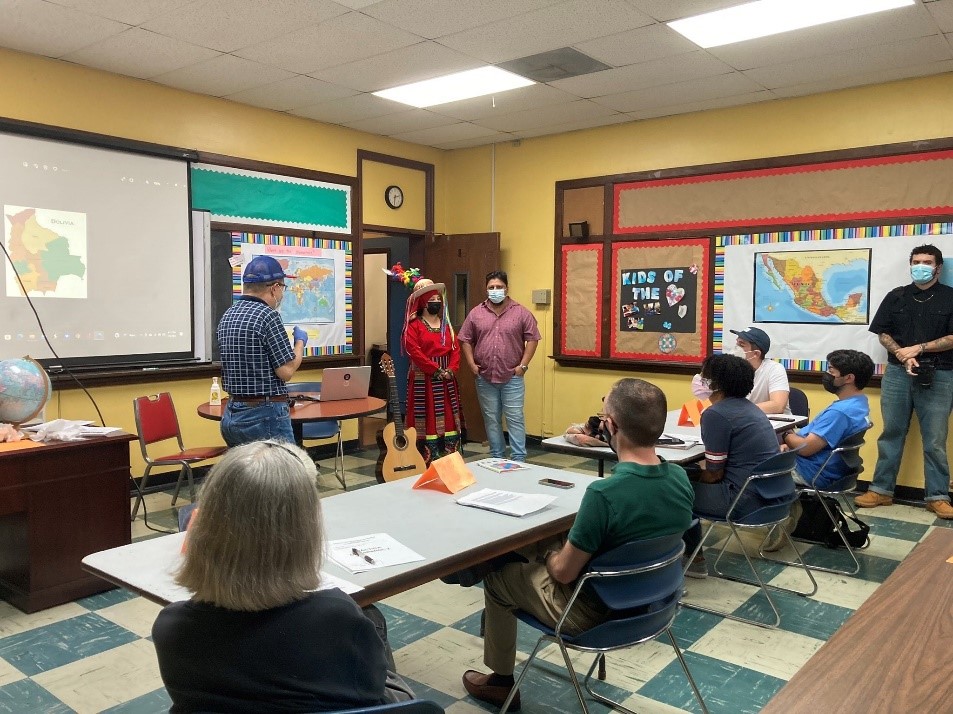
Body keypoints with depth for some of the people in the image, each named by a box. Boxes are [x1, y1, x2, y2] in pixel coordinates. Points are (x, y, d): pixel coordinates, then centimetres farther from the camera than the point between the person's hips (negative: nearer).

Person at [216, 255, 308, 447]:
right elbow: (286, 371, -16)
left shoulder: (227, 316, 9)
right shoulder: (268, 315, -16)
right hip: (265, 416, -9)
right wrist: (300, 342, 1)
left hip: (231, 415, 9)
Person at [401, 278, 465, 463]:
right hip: (423, 381, -6)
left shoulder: (446, 325, 15)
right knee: (427, 421, -4)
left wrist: (451, 370, -9)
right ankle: (428, 464, 2)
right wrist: (437, 370, -17)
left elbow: (456, 349, 8)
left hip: (447, 381, 6)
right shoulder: (413, 326, -4)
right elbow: (414, 352, -16)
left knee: (449, 420, 7)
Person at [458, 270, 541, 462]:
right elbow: (465, 340, 9)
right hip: (484, 377, 3)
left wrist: (523, 365, -7)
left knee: (515, 418, -2)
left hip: (512, 377, -2)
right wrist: (471, 364, 0)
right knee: (491, 419, 10)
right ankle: (496, 457, 21)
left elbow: (532, 339, -1)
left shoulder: (521, 313, -1)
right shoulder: (476, 313, 5)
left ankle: (518, 459, 4)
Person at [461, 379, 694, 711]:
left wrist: (549, 557, 0)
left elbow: (564, 572, -21)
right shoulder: (681, 478, -13)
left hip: (598, 612, -7)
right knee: (561, 552, 31)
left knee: (498, 576, 14)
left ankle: (501, 680, 33)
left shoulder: (604, 494, -35)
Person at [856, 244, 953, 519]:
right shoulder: (896, 296, 10)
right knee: (891, 434, 7)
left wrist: (919, 348, -13)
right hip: (897, 373, 2)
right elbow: (883, 334, 7)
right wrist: (902, 355, -10)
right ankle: (882, 490, 13)